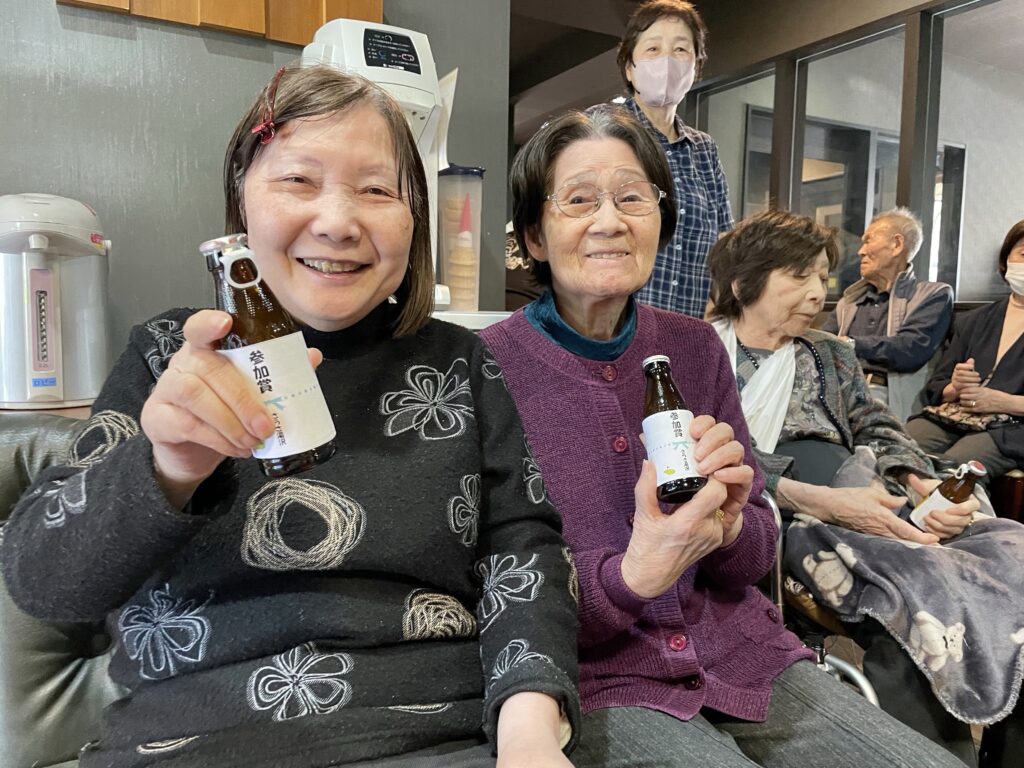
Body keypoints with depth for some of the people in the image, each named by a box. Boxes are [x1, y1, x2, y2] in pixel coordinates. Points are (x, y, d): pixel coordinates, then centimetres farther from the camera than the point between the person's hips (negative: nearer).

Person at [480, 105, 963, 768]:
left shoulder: (697, 347, 2)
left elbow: (756, 556, 7)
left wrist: (729, 526, -16)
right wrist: (633, 576, -27)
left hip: (738, 655, 5)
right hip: (596, 679, -4)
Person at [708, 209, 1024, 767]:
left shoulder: (831, 356, 26)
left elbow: (878, 431, 17)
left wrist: (924, 486, -6)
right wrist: (819, 501, -19)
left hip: (870, 509, 7)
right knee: (917, 584, -33)